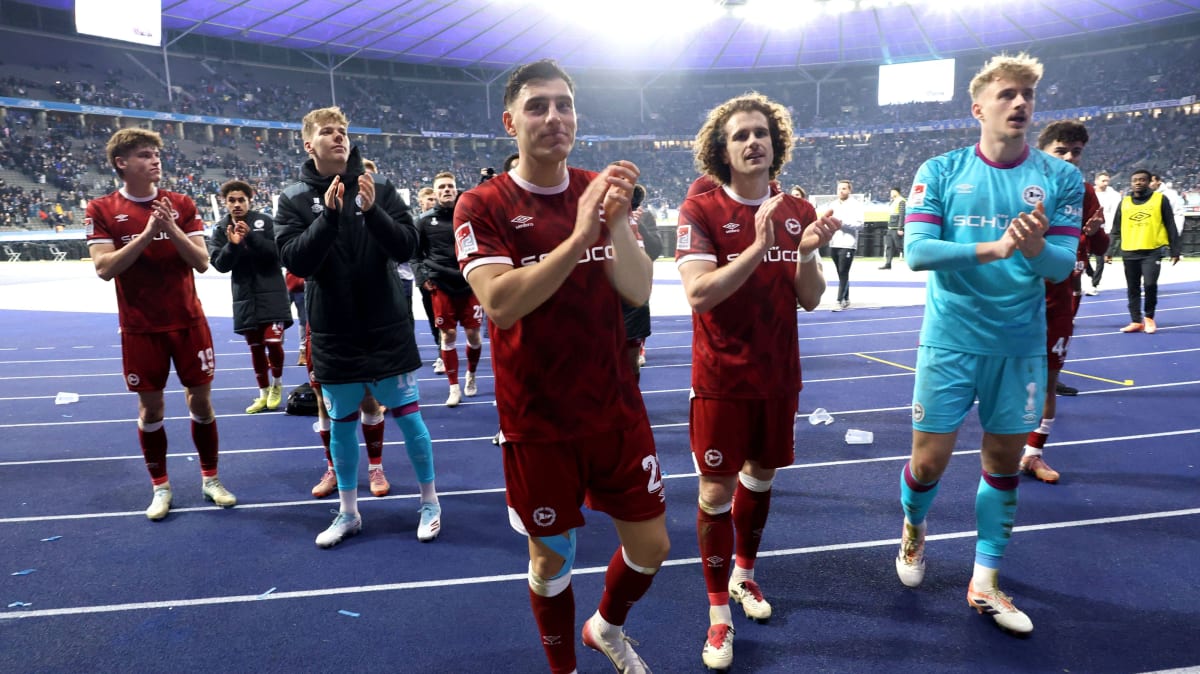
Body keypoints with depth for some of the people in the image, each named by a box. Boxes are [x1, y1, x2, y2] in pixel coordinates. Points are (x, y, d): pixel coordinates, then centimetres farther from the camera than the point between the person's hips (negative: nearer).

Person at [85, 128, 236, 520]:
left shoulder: (182, 205, 1)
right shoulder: (101, 210, -3)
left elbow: (202, 261, -4)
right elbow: (104, 268, -13)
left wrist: (172, 229, -19)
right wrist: (148, 233, -22)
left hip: (188, 322, 1)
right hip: (140, 329, -1)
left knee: (201, 401, 6)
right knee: (150, 407, 7)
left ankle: (210, 480, 21)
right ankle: (160, 488, 22)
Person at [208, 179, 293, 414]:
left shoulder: (265, 221, -6)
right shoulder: (221, 228, 3)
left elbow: (278, 252, -15)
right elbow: (219, 264, -2)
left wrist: (251, 236, -26)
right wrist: (232, 244, -20)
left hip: (271, 293, -3)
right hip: (245, 296, 3)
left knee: (273, 342, -10)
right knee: (255, 347, 10)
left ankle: (277, 385, 17)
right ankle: (264, 393, 24)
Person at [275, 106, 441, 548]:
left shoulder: (379, 188, -3)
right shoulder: (294, 199, -1)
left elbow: (407, 247, -9)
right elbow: (296, 261, -13)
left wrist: (372, 211, -25)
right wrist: (329, 215, -24)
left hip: (387, 329, -1)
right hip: (333, 335, 1)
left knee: (407, 415, 5)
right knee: (340, 423, 12)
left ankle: (430, 503, 22)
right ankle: (348, 512, 28)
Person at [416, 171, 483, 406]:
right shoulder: (426, 219, 2)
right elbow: (417, 250, 13)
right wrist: (426, 275, 3)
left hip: (470, 284, 0)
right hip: (441, 286, 0)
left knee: (473, 333, 4)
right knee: (448, 335, 2)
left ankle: (471, 375, 31)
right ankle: (454, 387, 11)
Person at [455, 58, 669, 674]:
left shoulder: (600, 190, 2)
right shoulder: (481, 206, -9)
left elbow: (638, 292, -8)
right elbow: (500, 303, -24)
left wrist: (617, 223, -26)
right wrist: (579, 237, -33)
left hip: (616, 409, 4)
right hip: (537, 422, -3)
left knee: (651, 544, 12)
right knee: (551, 555, 12)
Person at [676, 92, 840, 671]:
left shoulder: (798, 212, 2)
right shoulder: (700, 210, -11)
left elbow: (810, 300, 2)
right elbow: (698, 294, -21)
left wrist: (807, 251, -17)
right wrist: (757, 247, -29)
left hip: (779, 374, 5)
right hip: (721, 378, -4)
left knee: (760, 475, 19)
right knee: (716, 490, 1)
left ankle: (744, 573, 42)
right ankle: (719, 613, 17)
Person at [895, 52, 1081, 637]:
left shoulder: (1060, 177, 1)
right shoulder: (940, 172, -3)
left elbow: (1062, 265, -5)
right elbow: (916, 251, -14)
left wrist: (1037, 246, -28)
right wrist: (993, 247, -26)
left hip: (1021, 346, 2)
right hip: (951, 342, -2)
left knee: (1004, 462, 10)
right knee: (930, 460, 2)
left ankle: (985, 584, 25)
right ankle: (913, 528, 36)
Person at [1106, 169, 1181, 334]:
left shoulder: (1160, 199, 1)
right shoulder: (1124, 202, 9)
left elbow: (1171, 227, 3)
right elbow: (1116, 230, 13)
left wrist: (1175, 251, 2)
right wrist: (1110, 251, 9)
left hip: (1153, 251, -3)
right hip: (1129, 252, 3)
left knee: (1150, 284, -15)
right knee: (1132, 289, 6)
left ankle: (1149, 317, 6)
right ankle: (1136, 321, 15)